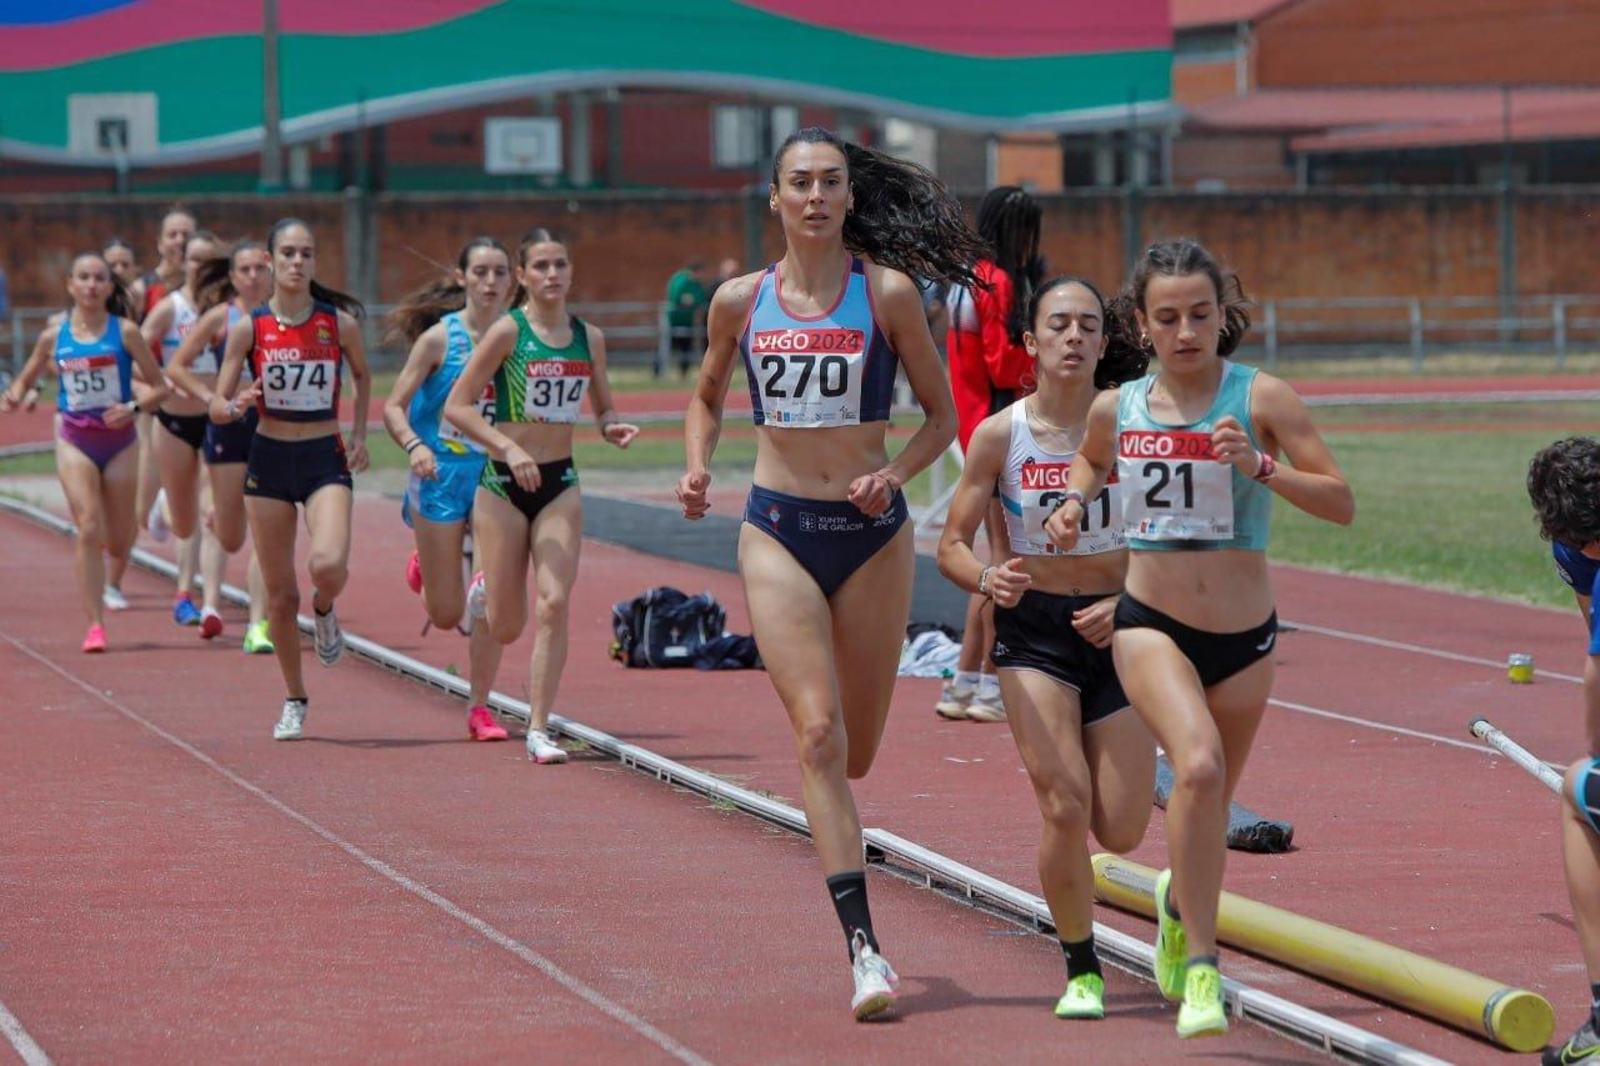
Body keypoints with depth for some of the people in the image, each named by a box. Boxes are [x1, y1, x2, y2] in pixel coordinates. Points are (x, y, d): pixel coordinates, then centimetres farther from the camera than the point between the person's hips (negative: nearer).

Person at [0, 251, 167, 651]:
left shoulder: (125, 332, -4)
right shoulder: (53, 337, 2)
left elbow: (159, 387, -1)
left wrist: (133, 408, -19)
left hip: (118, 440, 0)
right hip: (74, 441, 0)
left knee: (119, 544, 8)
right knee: (89, 530, -15)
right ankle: (95, 625, -11)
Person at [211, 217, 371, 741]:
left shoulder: (340, 323, -4)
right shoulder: (249, 328, -4)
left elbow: (362, 375, 17)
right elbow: (216, 404, -1)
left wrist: (359, 432, 7)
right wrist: (235, 407, -23)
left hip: (326, 461, -1)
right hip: (269, 460, 1)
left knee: (328, 564, -27)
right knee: (280, 594, 5)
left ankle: (324, 611, 11)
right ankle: (294, 701, 23)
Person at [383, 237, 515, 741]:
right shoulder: (440, 337, -7)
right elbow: (394, 406, -6)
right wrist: (414, 446, -24)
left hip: (497, 475, 2)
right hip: (441, 475, -2)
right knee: (446, 614, 5)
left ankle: (479, 707, 6)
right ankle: (426, 563, 41)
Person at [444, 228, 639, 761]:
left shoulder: (589, 337, 6)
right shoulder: (508, 331, -8)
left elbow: (603, 409, 18)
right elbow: (456, 405, -9)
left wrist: (615, 428, -5)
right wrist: (508, 448, -21)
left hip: (560, 485, 3)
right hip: (504, 483, -3)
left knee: (553, 605, -12)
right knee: (507, 627, 3)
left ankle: (539, 728, -5)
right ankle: (484, 591, 40)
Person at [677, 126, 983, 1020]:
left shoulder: (888, 292, -2)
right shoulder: (741, 301, 4)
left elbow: (943, 416, 5)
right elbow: (707, 400, 21)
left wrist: (895, 474, -13)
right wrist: (698, 472, 2)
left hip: (872, 533, 0)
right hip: (779, 531, 0)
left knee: (857, 750, 8)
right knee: (818, 734, -14)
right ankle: (864, 946, -18)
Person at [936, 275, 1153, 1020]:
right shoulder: (999, 435, -7)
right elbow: (952, 544, -2)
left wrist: (1129, 603, -18)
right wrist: (987, 580, -24)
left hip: (1118, 628, 1)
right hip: (1034, 630, -1)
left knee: (1121, 832, 0)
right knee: (1066, 810, -15)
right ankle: (1081, 970, 5)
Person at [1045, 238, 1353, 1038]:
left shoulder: (1261, 399, -9)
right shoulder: (1116, 409, -1)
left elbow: (1341, 504, -13)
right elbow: (1090, 461, 24)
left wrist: (1261, 467, -26)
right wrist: (1075, 501, 4)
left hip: (1245, 638, 1)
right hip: (1150, 625, -1)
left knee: (1211, 805, 17)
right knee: (1198, 764, -27)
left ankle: (1178, 898, 52)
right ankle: (1200, 969, -21)